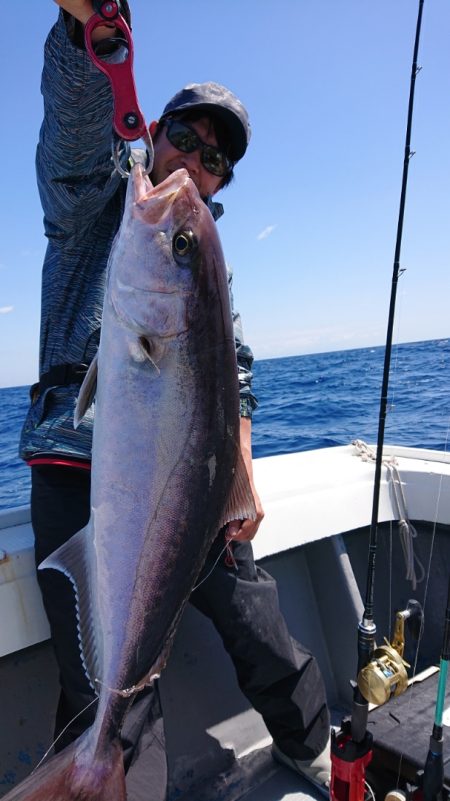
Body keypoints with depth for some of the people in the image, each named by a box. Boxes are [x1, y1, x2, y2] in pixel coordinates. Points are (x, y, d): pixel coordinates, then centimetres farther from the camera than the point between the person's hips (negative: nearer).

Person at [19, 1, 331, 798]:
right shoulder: (95, 202, 9)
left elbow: (233, 375, 18)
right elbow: (80, 107, -13)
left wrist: (244, 478, 7)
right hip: (82, 473, -4)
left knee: (266, 637, 12)